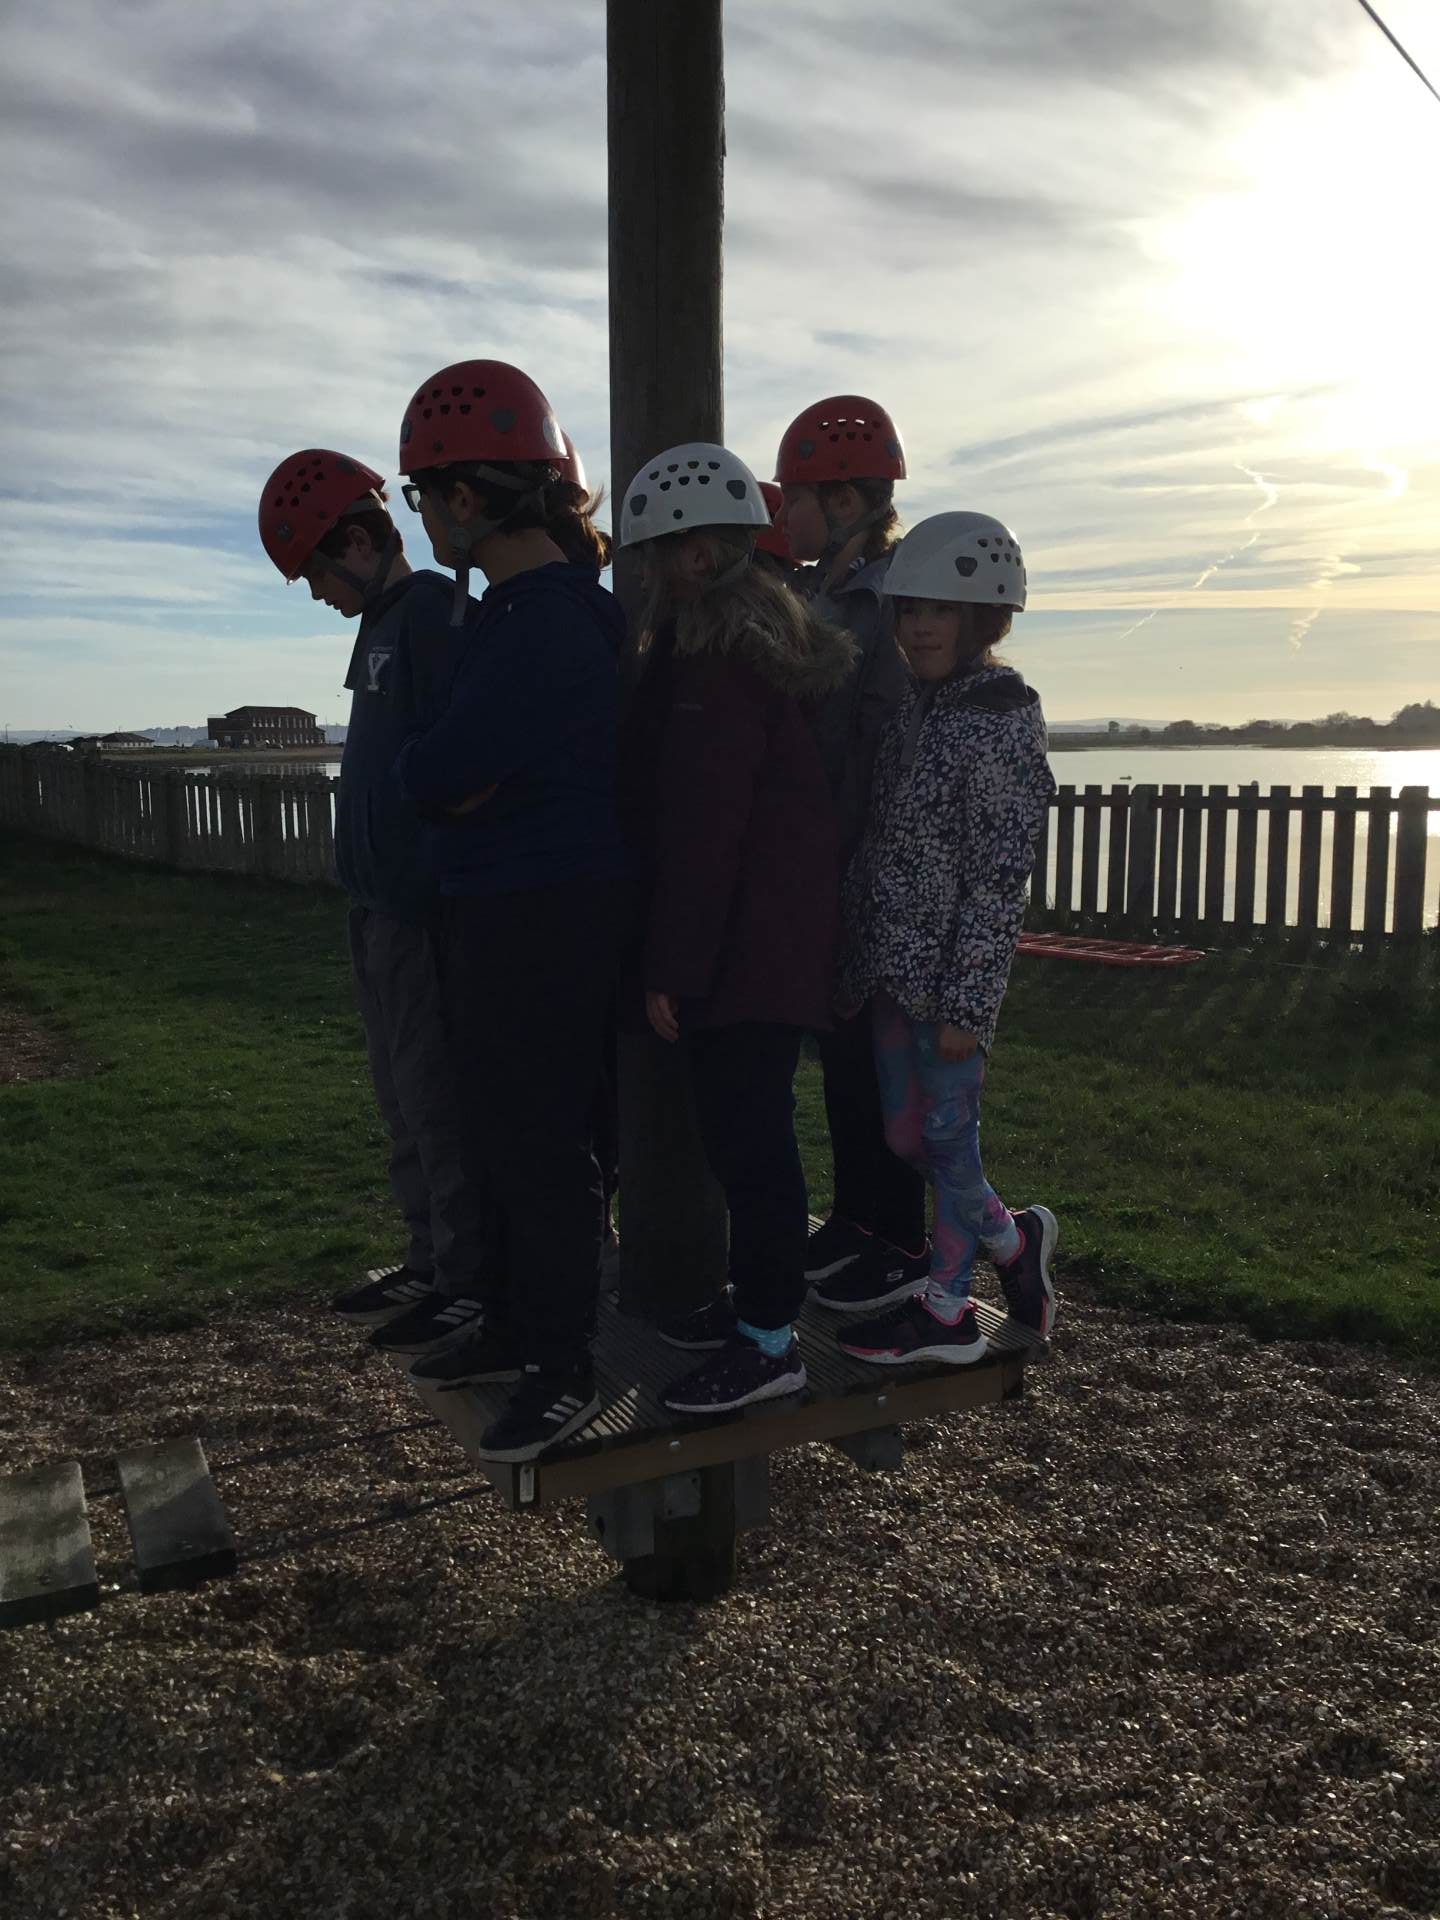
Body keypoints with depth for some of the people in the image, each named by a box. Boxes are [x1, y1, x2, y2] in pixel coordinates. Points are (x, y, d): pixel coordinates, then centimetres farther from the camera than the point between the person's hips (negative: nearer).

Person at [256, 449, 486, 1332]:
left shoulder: (436, 612, -12)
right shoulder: (384, 624, 17)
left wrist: (432, 889, -20)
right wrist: (373, 893, 18)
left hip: (427, 904, -10)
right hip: (383, 900, 10)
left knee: (438, 1099, -3)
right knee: (405, 1097, 15)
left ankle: (469, 1277, 9)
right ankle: (431, 1259, 26)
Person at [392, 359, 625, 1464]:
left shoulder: (541, 630, -22)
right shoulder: (542, 603, 12)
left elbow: (433, 778, -21)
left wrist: (436, 771, 0)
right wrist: (458, 778, -1)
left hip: (544, 924, -10)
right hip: (502, 915, 10)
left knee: (540, 1147, 1)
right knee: (503, 1134, 19)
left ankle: (566, 1371, 16)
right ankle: (514, 1329, 35)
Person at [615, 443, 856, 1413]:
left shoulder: (713, 652, -15)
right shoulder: (774, 634, 15)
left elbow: (702, 821, -20)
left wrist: (671, 964, -17)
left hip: (741, 941, -10)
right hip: (785, 929, 10)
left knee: (744, 1127, -3)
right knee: (747, 1122, 16)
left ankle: (770, 1341, 6)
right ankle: (759, 1298, 29)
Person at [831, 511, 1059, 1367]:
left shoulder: (1001, 723, -13)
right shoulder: (918, 710, 11)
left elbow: (999, 878, -16)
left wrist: (965, 1005, -18)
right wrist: (862, 964, 13)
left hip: (952, 974, -8)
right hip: (896, 967, 8)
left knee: (948, 1136, 5)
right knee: (905, 1133, 15)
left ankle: (947, 1309, 22)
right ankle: (1015, 1238, 36)